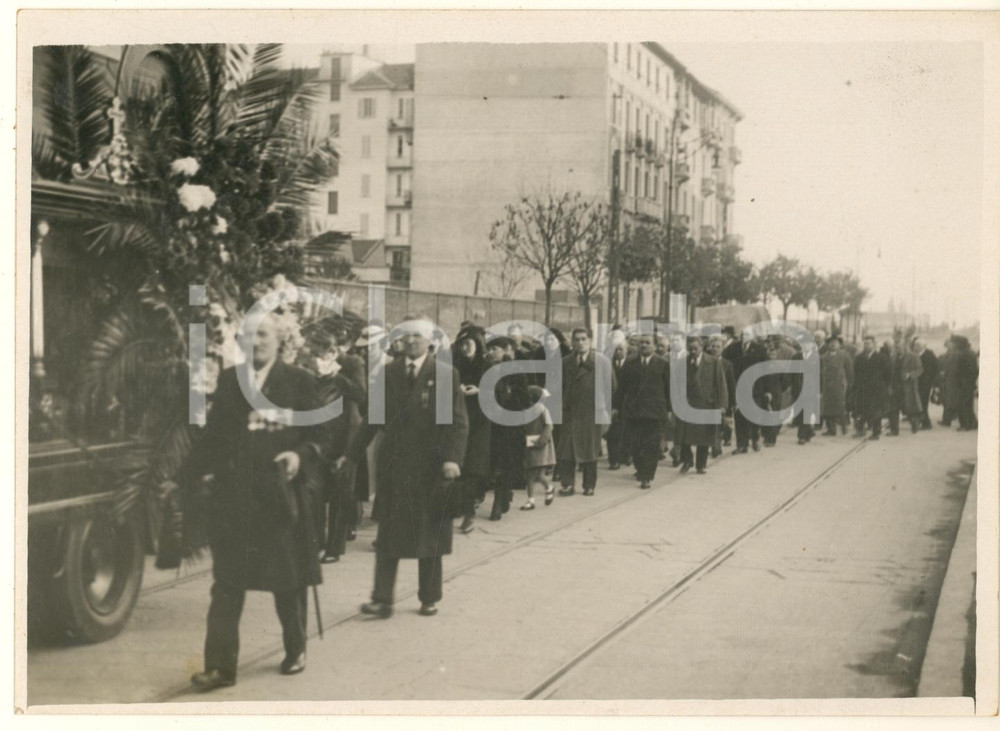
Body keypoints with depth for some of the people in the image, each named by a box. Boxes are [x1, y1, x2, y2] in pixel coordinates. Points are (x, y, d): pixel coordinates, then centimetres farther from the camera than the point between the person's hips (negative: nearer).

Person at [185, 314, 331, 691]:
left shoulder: (298, 380, -1)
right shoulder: (229, 379, 8)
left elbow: (320, 434, 1)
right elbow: (213, 433, 10)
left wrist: (301, 455, -18)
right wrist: (187, 475, 4)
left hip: (281, 494, -2)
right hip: (233, 494, 2)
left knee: (288, 579, 11)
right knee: (227, 581, -1)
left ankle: (296, 650, 30)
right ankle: (220, 665, 2)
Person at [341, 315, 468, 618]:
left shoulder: (445, 374, -3)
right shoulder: (389, 373, 7)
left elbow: (458, 422, -8)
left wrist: (453, 458, -21)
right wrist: (352, 454, 6)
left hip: (430, 466, -2)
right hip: (393, 464, 2)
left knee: (429, 534, 8)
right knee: (389, 535, 1)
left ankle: (429, 599, 20)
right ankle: (382, 599, 3)